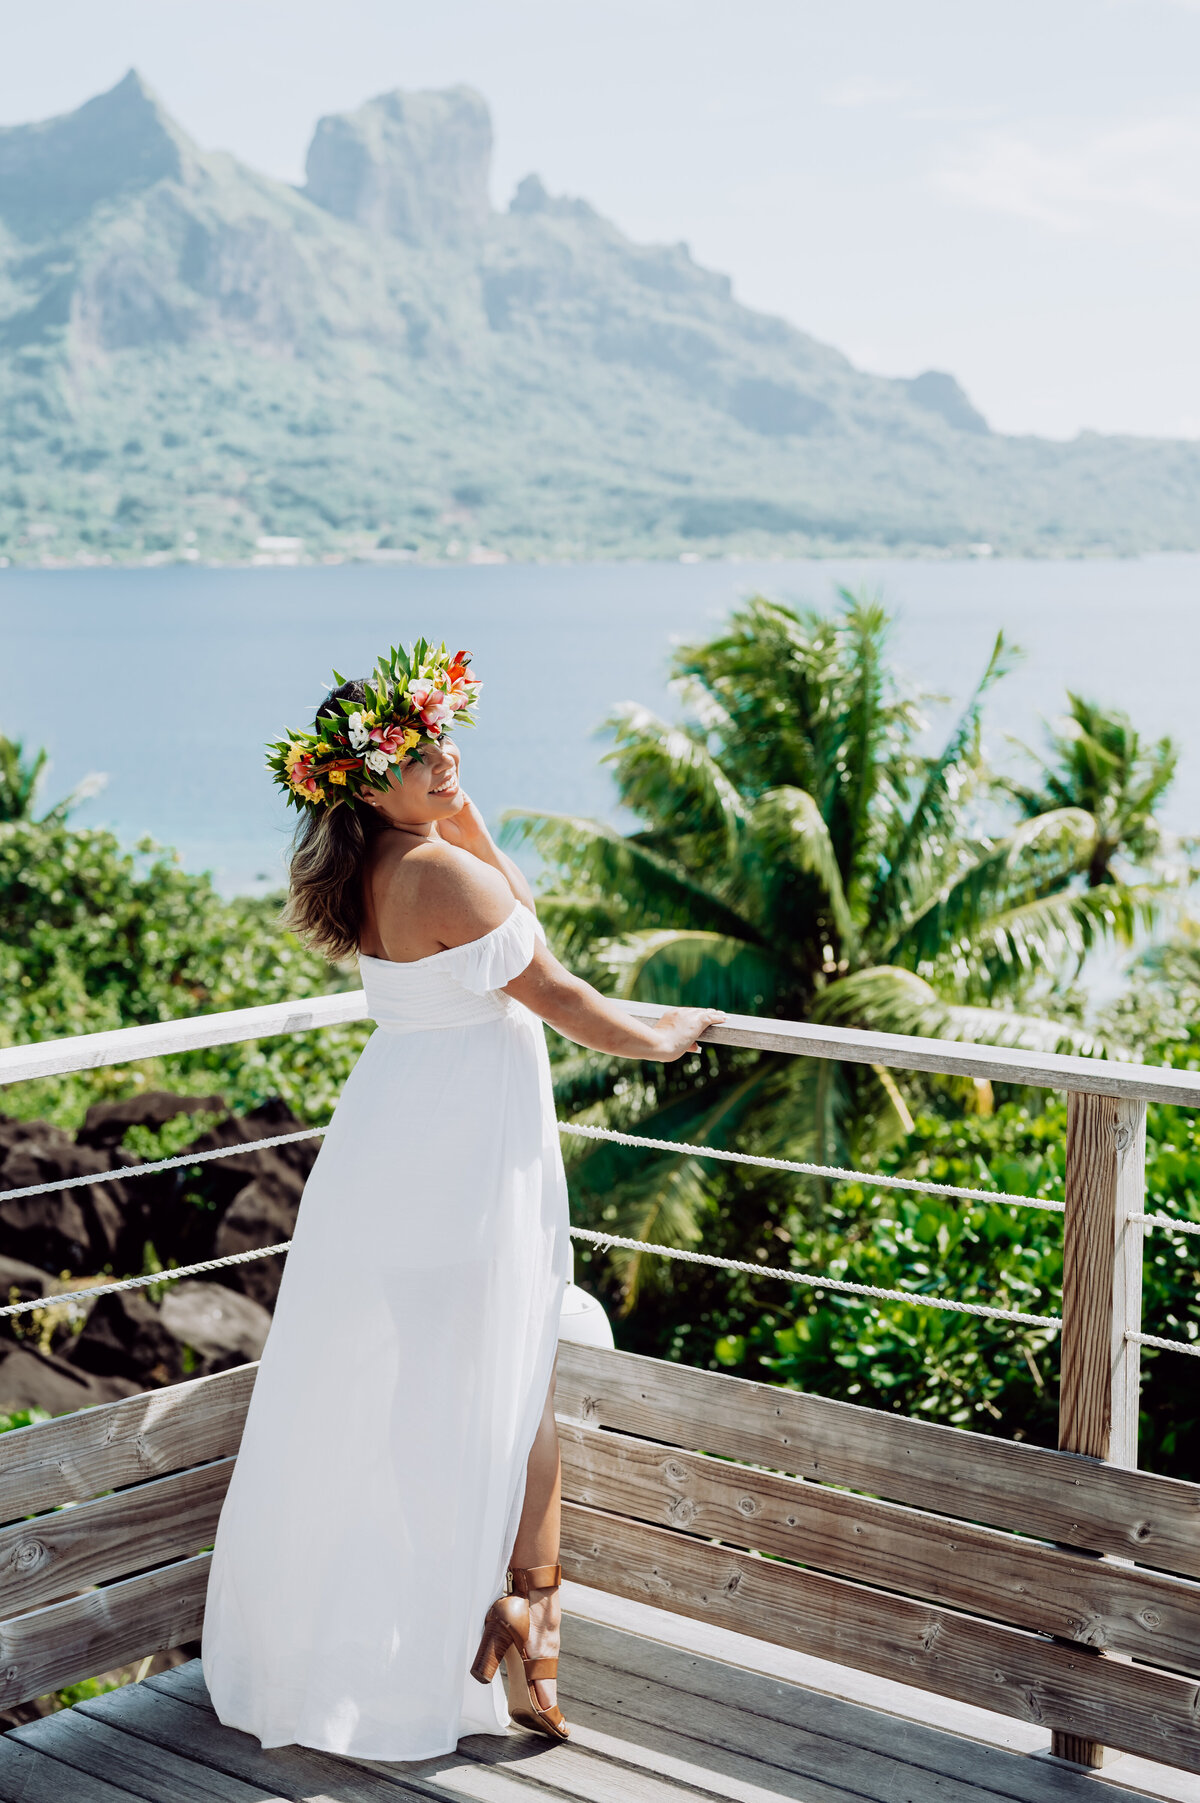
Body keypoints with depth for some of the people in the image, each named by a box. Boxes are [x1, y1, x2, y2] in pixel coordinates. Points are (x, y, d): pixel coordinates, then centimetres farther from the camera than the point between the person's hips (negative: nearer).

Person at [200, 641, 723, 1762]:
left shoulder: (369, 869, 6)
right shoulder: (443, 873, -20)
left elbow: (515, 909, 15)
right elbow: (553, 994, -14)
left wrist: (462, 812, 3)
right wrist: (659, 1037, 1)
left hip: (384, 1142, 9)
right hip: (468, 1146, -9)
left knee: (362, 1388, 17)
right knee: (505, 1388, 5)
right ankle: (517, 1627, 10)